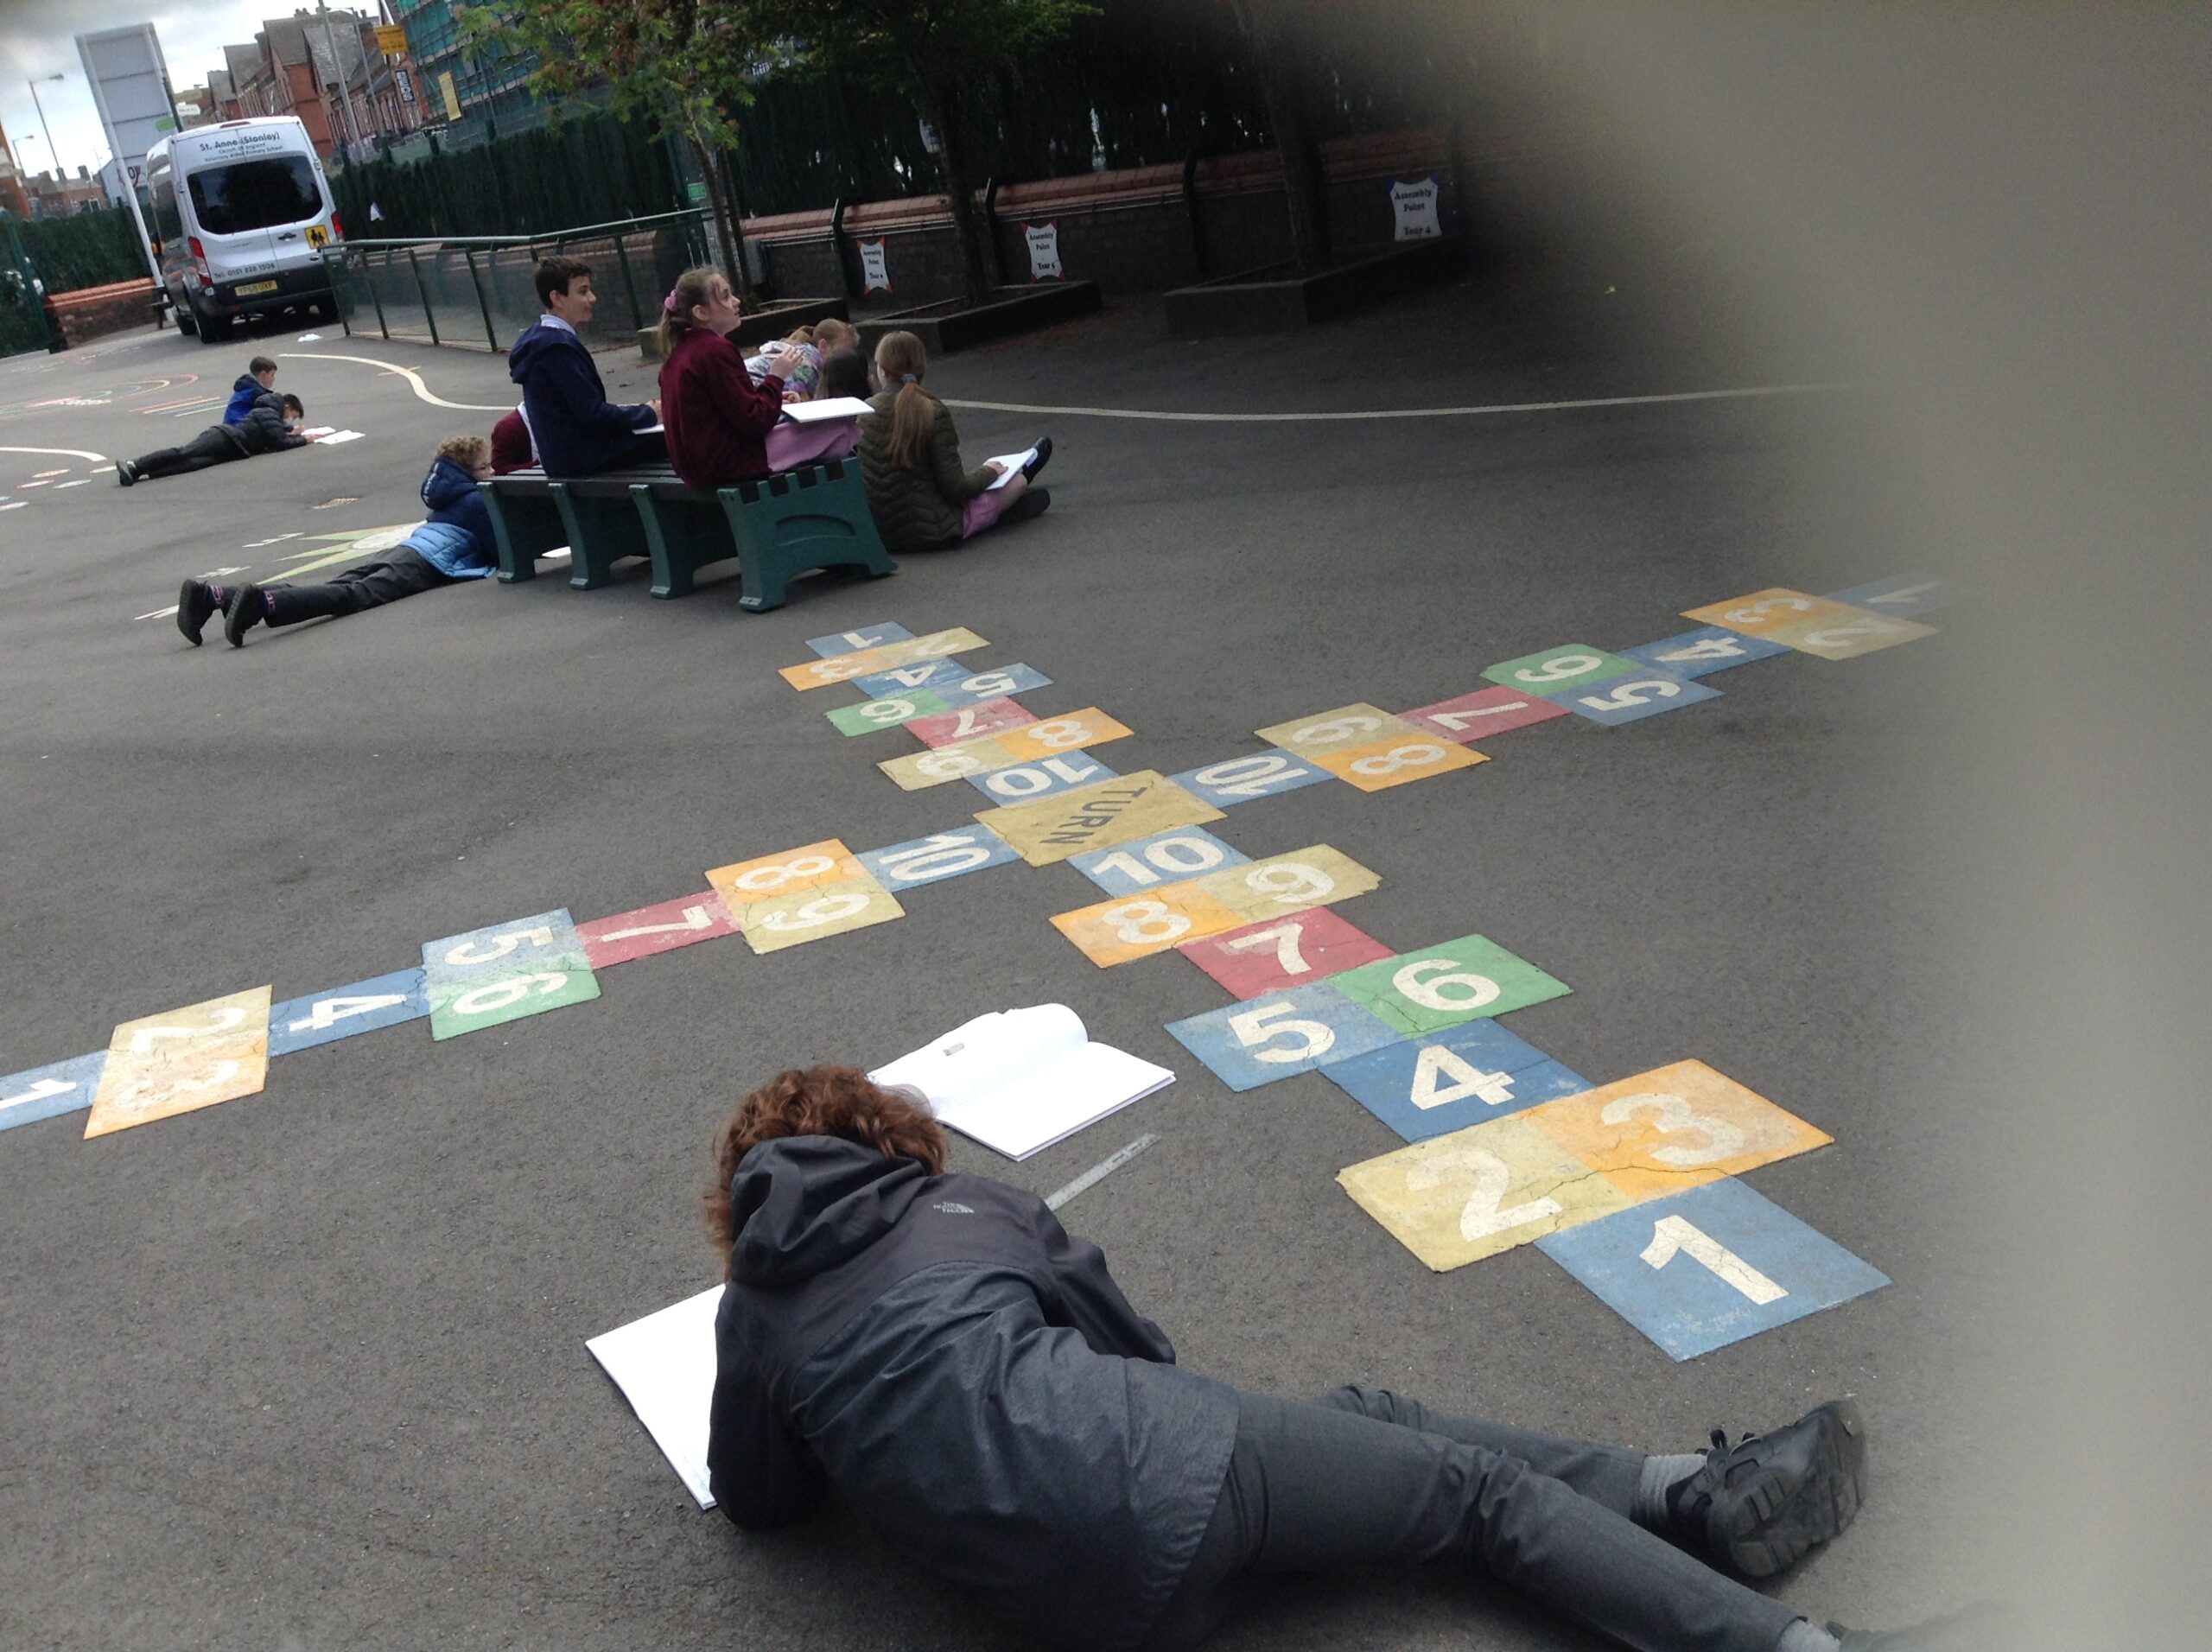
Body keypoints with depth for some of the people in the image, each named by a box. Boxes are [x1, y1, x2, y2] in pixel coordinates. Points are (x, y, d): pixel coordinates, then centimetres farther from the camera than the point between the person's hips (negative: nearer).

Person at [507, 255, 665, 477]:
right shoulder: (558, 346, -20)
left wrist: (634, 409, 12)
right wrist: (649, 414, -8)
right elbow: (595, 415, -21)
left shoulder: (541, 337, 12)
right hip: (579, 457, -10)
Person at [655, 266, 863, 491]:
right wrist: (776, 378, -7)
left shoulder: (678, 351, 10)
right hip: (734, 464, -10)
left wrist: (773, 396, 12)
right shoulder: (716, 350, -20)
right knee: (843, 429, -7)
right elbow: (754, 422, -20)